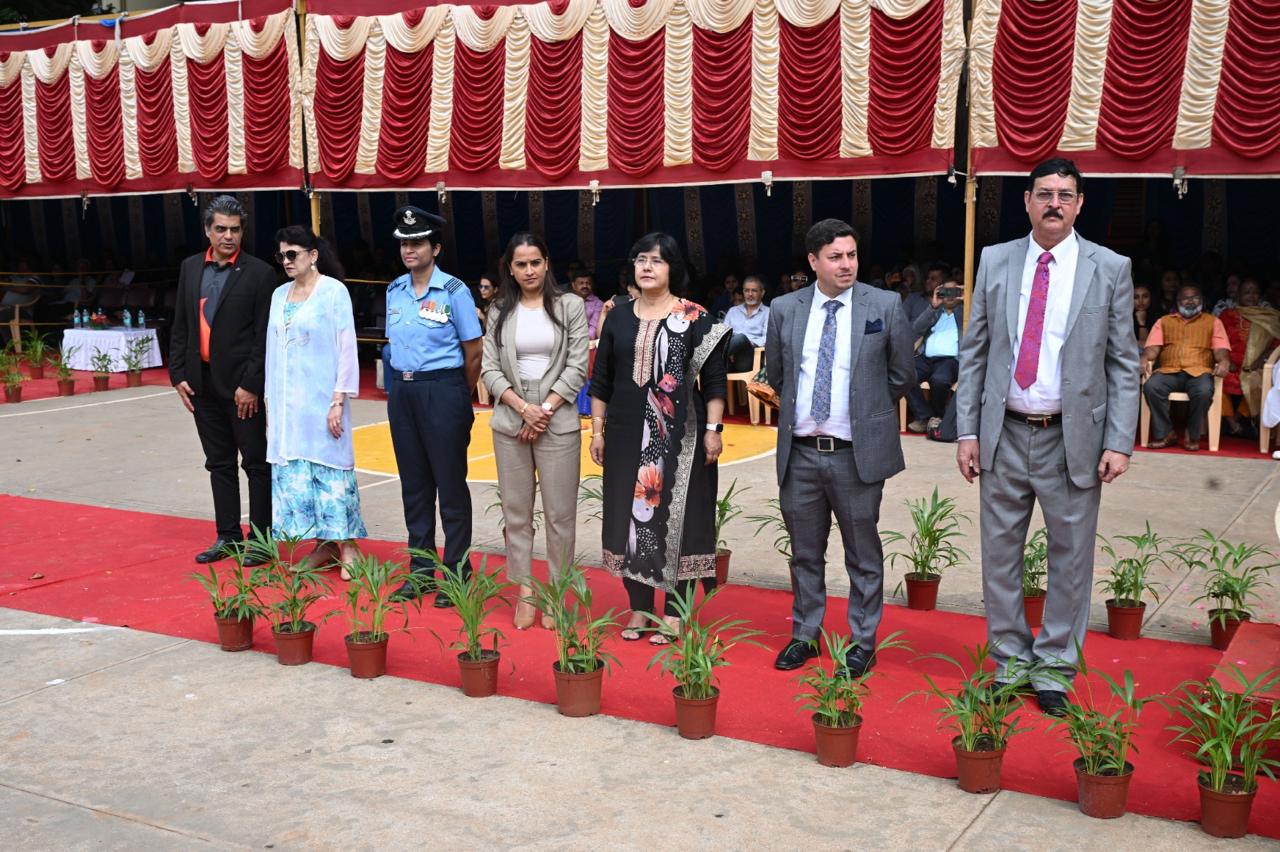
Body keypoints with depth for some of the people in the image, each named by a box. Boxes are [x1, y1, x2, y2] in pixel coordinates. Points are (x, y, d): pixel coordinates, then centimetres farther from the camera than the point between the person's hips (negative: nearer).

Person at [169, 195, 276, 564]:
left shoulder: (259, 273, -7)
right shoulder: (190, 268, 9)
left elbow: (264, 336, -10)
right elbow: (180, 326, 12)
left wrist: (251, 385, -14)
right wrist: (178, 375, 5)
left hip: (242, 385, -5)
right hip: (202, 382, 6)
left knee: (256, 463, 3)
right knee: (219, 463, 13)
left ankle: (260, 538, 11)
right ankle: (228, 536, 23)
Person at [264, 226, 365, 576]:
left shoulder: (333, 291, -6)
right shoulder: (280, 295, 11)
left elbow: (347, 347, -9)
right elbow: (273, 349, 14)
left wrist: (338, 400, -14)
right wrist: (270, 400, 11)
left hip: (321, 398, -6)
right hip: (287, 400, 6)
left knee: (330, 466, -3)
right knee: (294, 471, 6)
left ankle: (346, 546, 6)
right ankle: (324, 545, 14)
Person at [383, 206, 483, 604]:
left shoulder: (454, 292, -10)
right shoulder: (395, 291, 8)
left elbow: (473, 353, -6)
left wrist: (458, 397, 2)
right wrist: (402, 384, 12)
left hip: (442, 390, -6)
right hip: (401, 392, 6)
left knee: (450, 485, 0)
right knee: (414, 484, 11)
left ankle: (458, 573, 10)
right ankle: (420, 571, 21)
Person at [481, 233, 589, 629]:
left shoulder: (570, 306, 2)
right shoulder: (500, 311, 9)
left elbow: (577, 367, -2)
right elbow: (489, 368, 4)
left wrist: (545, 410, -9)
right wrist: (523, 408, -9)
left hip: (557, 421, -2)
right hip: (510, 421, 2)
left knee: (560, 513, 0)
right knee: (516, 511, 6)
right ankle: (525, 592, 14)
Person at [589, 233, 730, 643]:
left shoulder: (695, 318, -2)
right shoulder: (618, 317, 9)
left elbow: (714, 380, -3)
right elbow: (601, 380, 12)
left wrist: (713, 430, -9)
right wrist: (597, 430, 7)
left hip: (679, 436, -4)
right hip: (628, 435, 4)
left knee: (676, 516, 0)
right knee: (630, 515, 6)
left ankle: (673, 612, 10)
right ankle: (639, 609, 17)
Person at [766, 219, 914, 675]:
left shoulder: (885, 305, -3)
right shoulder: (784, 310, 4)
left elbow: (901, 374, 5)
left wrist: (866, 411, 9)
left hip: (857, 453, -2)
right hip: (799, 452, 3)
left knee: (863, 556, 8)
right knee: (805, 553, 15)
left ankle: (862, 643, 20)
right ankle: (805, 635, 29)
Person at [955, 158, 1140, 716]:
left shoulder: (1109, 269, 0)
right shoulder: (995, 261, 5)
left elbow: (1123, 362, 1)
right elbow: (973, 352, 6)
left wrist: (1119, 442, -7)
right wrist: (967, 430, 1)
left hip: (1073, 438, -1)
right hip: (1005, 435, 2)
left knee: (1070, 558, 7)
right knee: (999, 553, 9)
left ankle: (1054, 667, 22)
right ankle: (1010, 659, 25)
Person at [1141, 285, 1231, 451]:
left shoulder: (1213, 322, 20)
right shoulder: (1164, 321, 23)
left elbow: (1221, 350, 8)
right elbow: (1152, 347, 9)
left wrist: (1224, 362, -17)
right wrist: (1145, 359, -15)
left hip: (1199, 371, -1)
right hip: (1169, 371, 1)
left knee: (1204, 391, -36)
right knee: (1151, 386, -32)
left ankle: (1193, 436, -16)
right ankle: (1165, 434, -20)